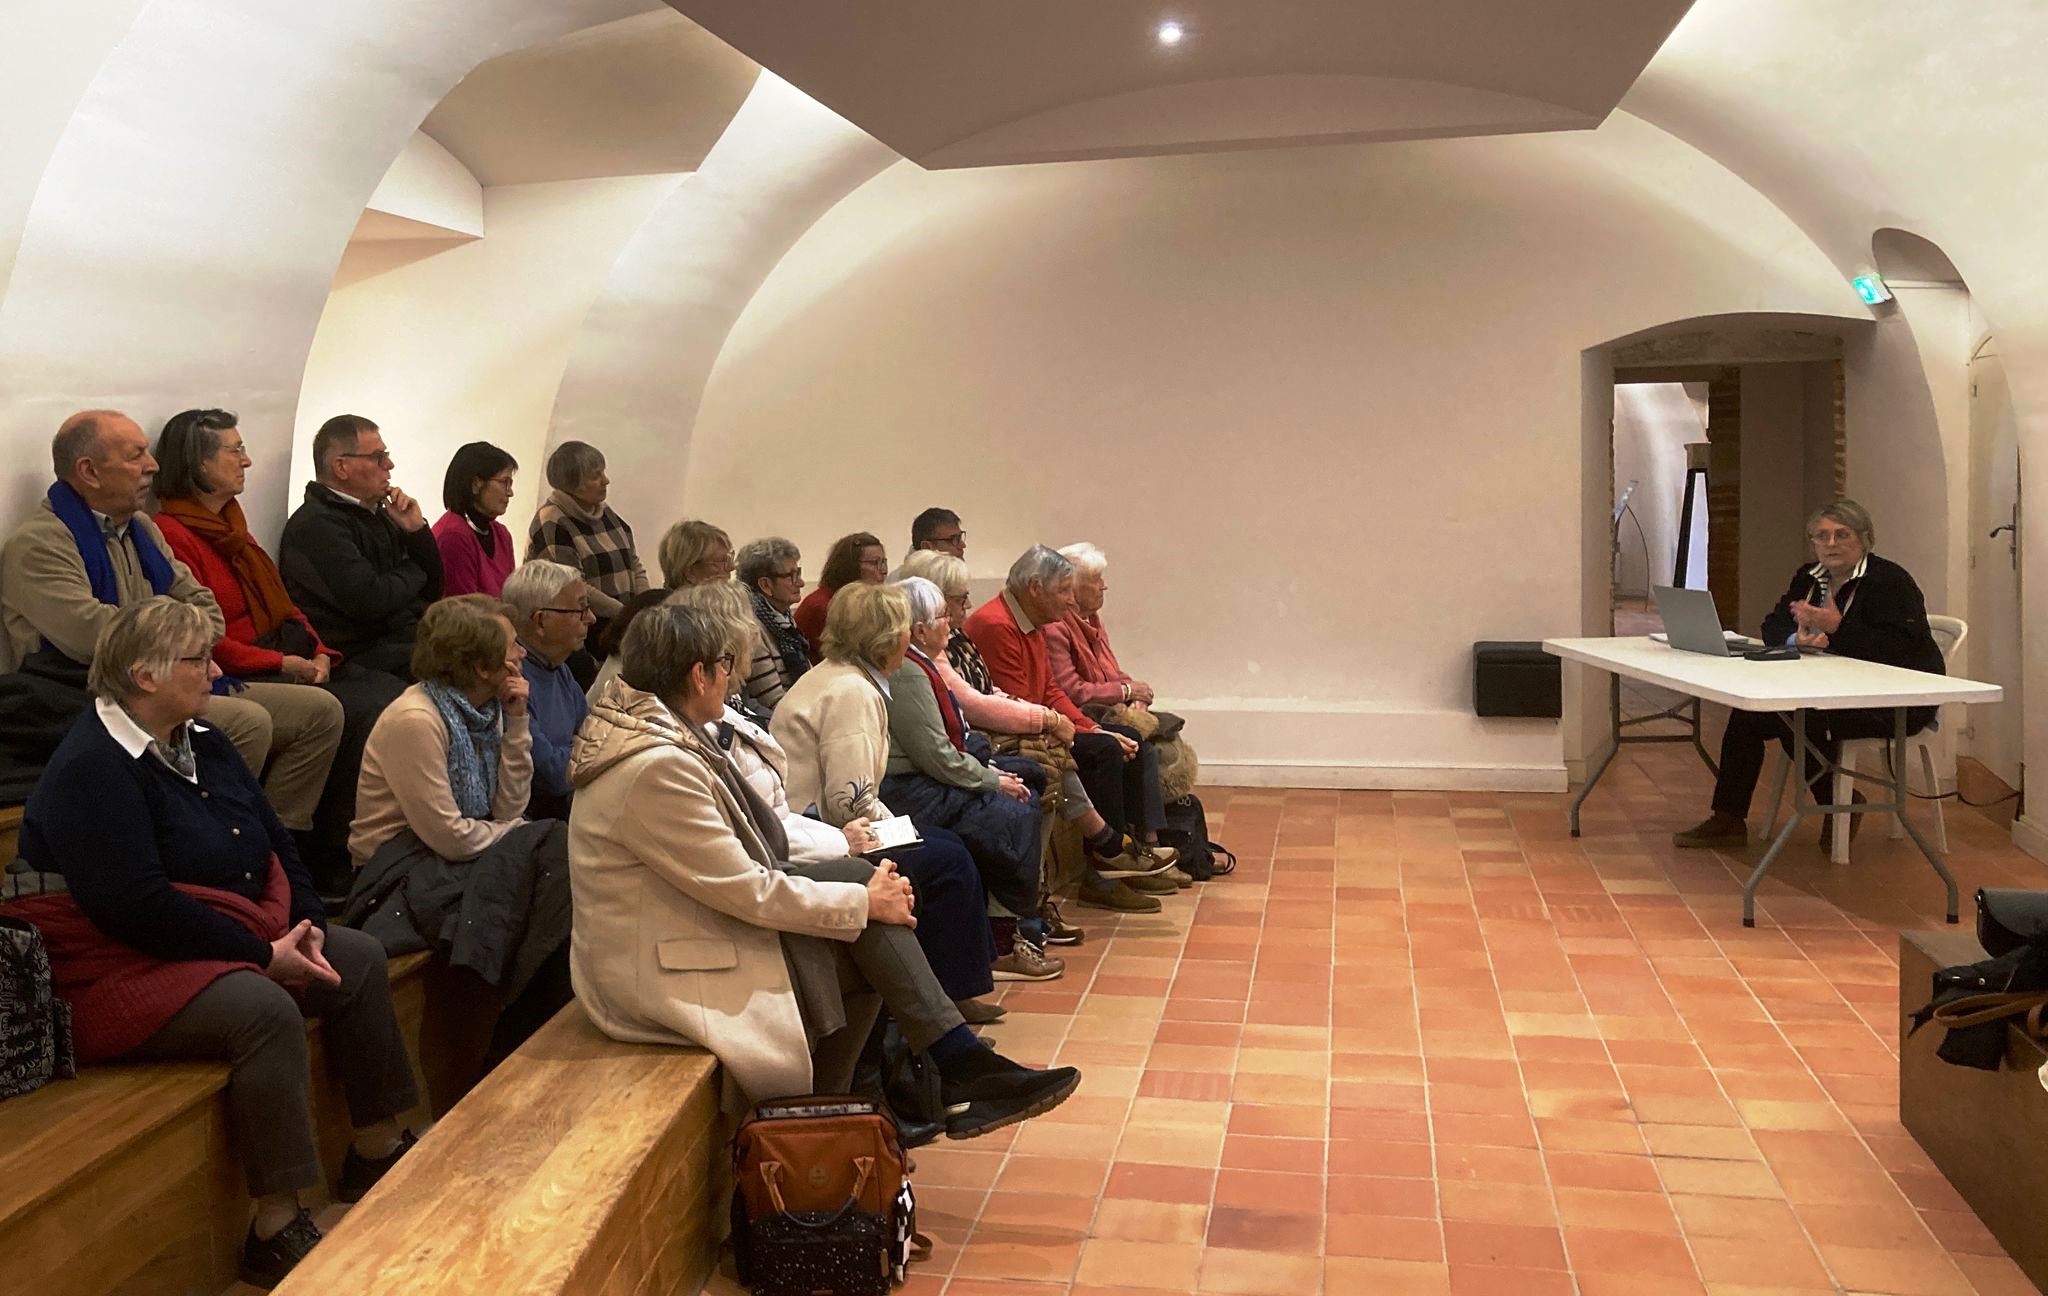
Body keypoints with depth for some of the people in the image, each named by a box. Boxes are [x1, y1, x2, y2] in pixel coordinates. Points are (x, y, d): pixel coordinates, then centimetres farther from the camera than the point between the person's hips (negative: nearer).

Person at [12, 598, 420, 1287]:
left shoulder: (201, 741, 10)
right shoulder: (89, 770, -19)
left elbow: (276, 841, 13)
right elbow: (136, 906, -27)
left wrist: (306, 925, -4)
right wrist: (264, 955, -23)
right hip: (126, 970, -10)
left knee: (359, 958, -1)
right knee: (264, 1009, -32)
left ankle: (376, 1150, 11)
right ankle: (275, 1235, -24)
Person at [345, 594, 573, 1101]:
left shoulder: (482, 709, 7)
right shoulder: (415, 719, -18)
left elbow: (508, 809, 0)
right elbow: (449, 836, -20)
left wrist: (517, 722, -5)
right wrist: (526, 838, -7)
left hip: (450, 863, 7)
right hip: (400, 870, -7)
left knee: (551, 848, -15)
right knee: (541, 847, -23)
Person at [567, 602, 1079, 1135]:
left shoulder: (648, 730, 6)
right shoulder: (657, 765, -25)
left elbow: (731, 861, 12)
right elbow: (747, 892, -22)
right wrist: (864, 901, -11)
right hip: (658, 976, -9)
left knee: (853, 874, -3)